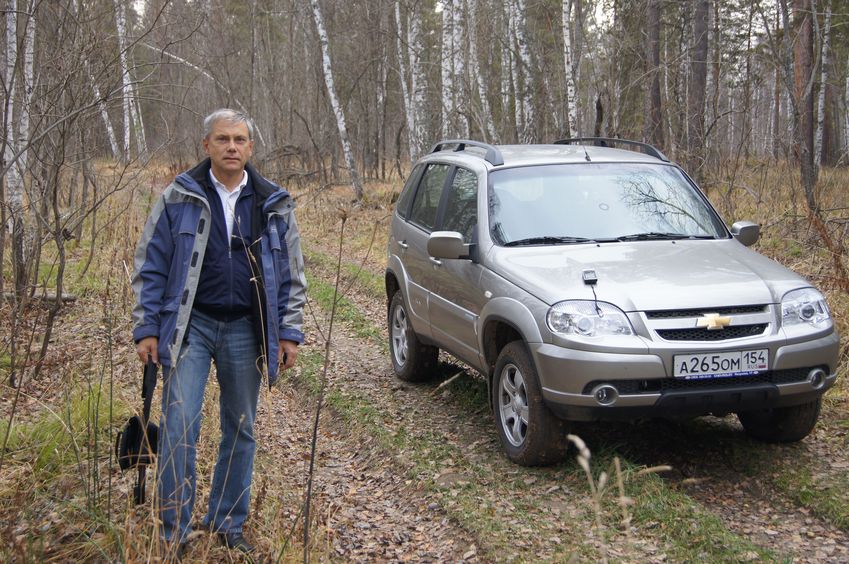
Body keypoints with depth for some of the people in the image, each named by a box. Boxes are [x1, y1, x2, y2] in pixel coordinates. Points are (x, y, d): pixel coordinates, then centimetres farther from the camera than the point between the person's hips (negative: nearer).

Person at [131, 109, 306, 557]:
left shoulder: (273, 204, 5)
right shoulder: (179, 198, -1)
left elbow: (291, 276, 9)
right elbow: (150, 268, 1)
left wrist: (289, 333, 3)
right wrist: (146, 330, -4)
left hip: (245, 330, 3)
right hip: (190, 326, -2)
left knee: (240, 431, 10)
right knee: (179, 430, -7)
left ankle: (227, 524, 25)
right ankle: (174, 532, 6)